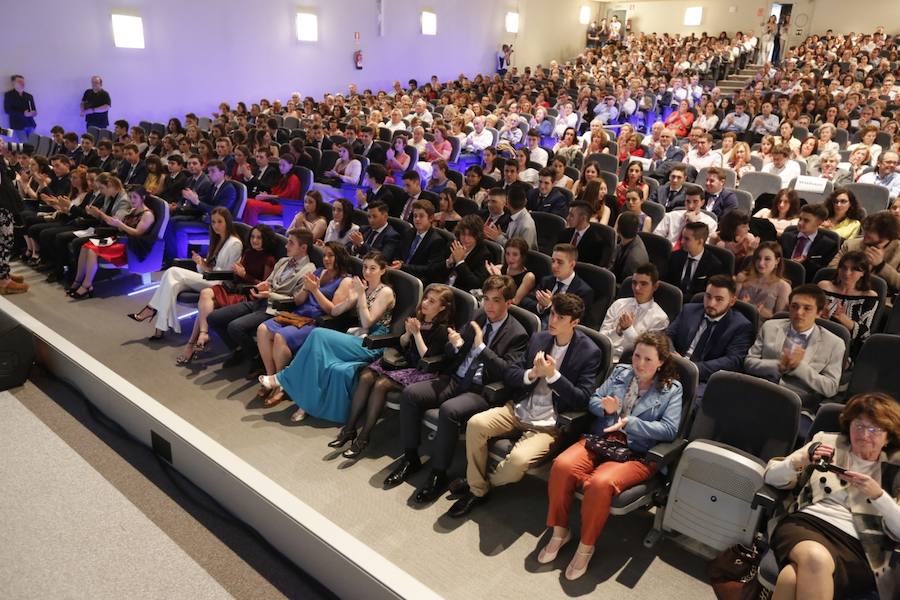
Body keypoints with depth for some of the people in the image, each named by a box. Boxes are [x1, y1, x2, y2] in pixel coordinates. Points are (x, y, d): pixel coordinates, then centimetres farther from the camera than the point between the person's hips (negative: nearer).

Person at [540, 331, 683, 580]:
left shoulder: (672, 389, 4)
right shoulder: (621, 372, 15)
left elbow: (670, 429, -7)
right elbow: (593, 401, 13)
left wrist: (629, 422, -16)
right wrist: (606, 408, -11)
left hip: (636, 453, -4)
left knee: (600, 483, -33)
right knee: (562, 465, -25)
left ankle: (586, 546, -9)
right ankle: (560, 531, -5)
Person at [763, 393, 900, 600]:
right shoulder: (827, 442, 16)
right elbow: (771, 476, 13)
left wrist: (878, 495, -10)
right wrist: (800, 461, -7)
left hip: (856, 544, -2)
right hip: (805, 522, 2)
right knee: (816, 558, -39)